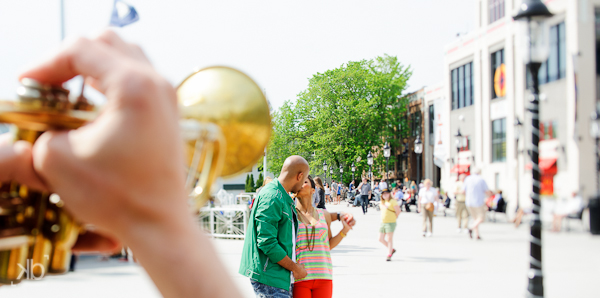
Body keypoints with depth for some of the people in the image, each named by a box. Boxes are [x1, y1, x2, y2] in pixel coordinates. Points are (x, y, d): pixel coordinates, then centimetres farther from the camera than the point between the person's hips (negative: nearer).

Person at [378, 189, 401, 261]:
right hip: (383, 223, 8)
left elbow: (398, 211, -10)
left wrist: (393, 218, -4)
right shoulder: (381, 203, 13)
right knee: (381, 239, 6)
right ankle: (392, 250, 24)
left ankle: (389, 255, 0)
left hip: (390, 223, -8)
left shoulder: (392, 201, -8)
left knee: (389, 239, -5)